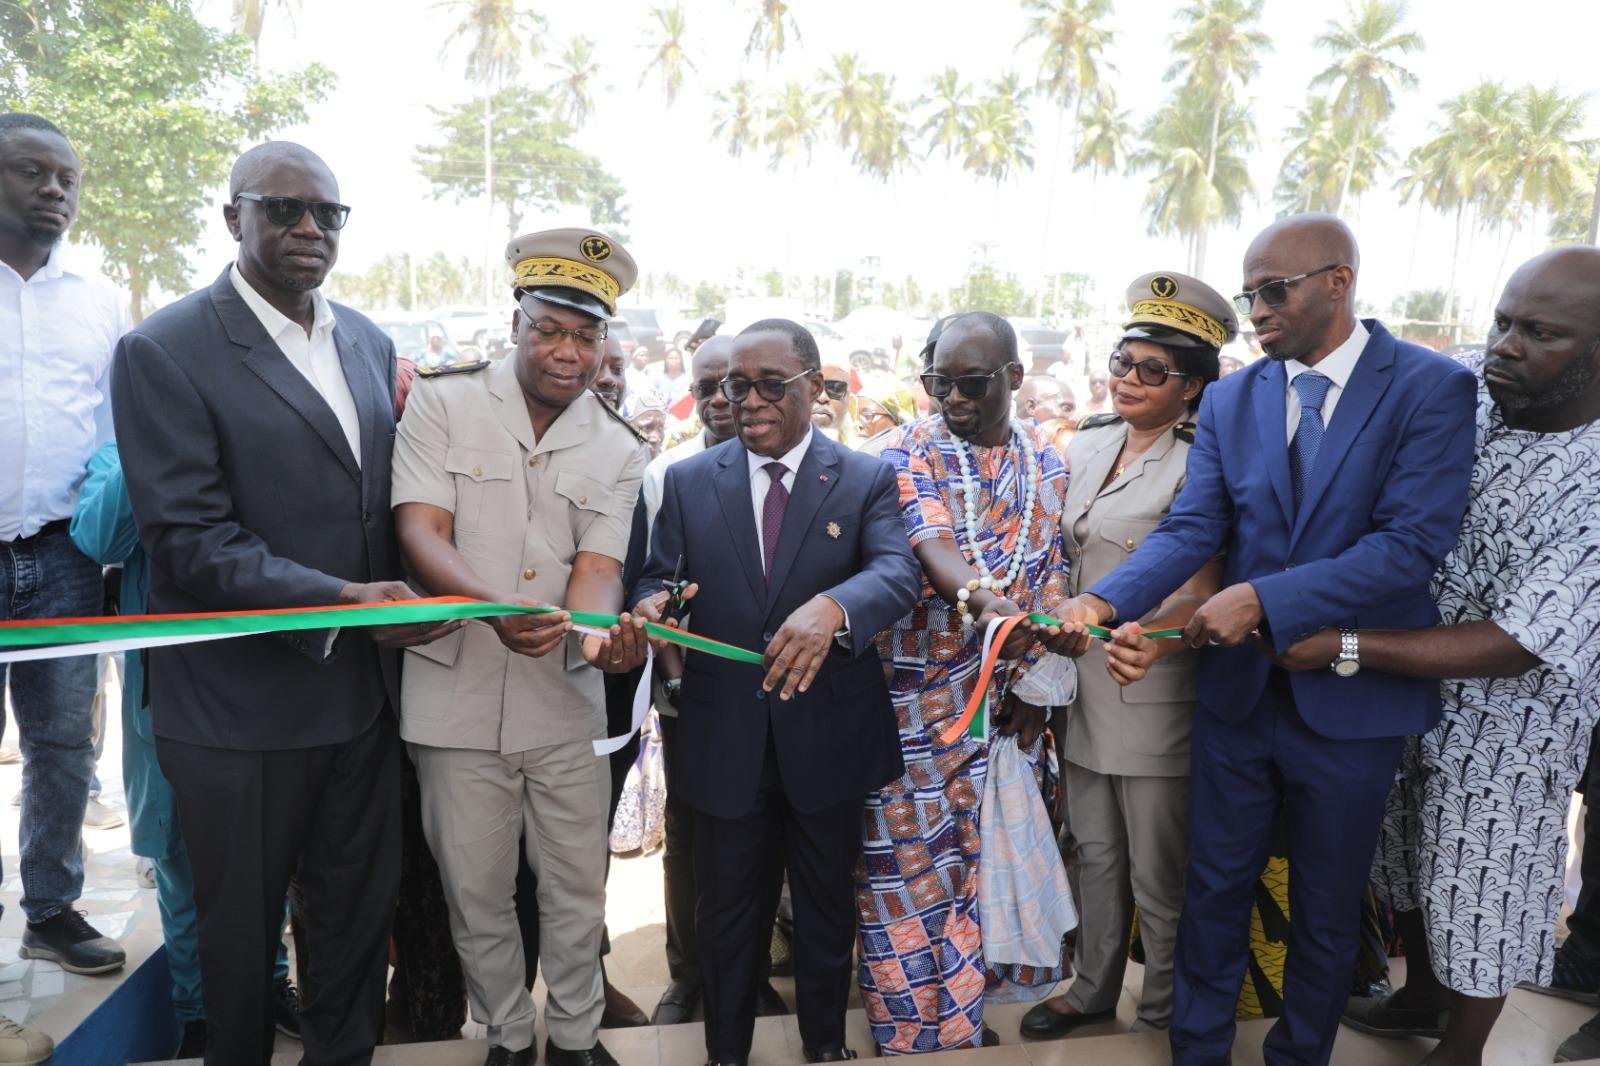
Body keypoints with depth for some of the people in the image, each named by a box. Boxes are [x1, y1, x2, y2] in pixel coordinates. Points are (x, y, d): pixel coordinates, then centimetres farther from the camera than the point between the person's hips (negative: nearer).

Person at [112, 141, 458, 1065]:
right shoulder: (165, 352, -12)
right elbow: (189, 539, -18)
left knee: (364, 903, 19)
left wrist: (396, 602, 0)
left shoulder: (368, 342, 7)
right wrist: (340, 601, -27)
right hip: (244, 704, -5)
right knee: (243, 921, 15)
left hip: (363, 689, 5)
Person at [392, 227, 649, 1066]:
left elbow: (597, 566, -5)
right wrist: (495, 608, -31)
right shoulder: (443, 407, -2)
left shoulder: (620, 451, 4)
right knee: (476, 893, 12)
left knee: (577, 890, 12)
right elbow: (420, 533, -12)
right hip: (457, 693, -1)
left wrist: (600, 634, -29)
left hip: (565, 700, 2)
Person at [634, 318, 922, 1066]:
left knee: (827, 906, 19)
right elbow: (658, 579, -2)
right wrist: (653, 605, -27)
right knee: (727, 912, 18)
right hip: (723, 741, 1)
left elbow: (897, 572, -19)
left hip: (826, 739, -1)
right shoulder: (687, 481, 1)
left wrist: (831, 606, -41)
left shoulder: (867, 480, -4)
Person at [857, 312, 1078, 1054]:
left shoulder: (1046, 465, 7)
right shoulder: (909, 452, -5)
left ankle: (970, 1004, 33)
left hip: (1008, 698, 4)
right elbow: (931, 545, -22)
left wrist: (1035, 688, 0)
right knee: (910, 860, 3)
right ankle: (913, 1024, 21)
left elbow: (1052, 579, 7)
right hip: (916, 694, -3)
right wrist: (982, 599, -43)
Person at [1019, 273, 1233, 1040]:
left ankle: (1165, 1017, 31)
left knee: (1157, 876, 9)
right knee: (1092, 852, 20)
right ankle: (1092, 990, 39)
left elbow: (1205, 594, -19)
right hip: (1084, 684, 6)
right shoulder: (1087, 445, 7)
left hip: (1153, 693, -6)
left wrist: (1149, 643, -37)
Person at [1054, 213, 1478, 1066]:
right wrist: (1104, 600, -25)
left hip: (1351, 700, -3)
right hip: (1238, 687, 3)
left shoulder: (1432, 387, -10)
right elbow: (1190, 528, -7)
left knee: (1327, 908, 17)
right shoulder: (1229, 400, 2)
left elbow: (1413, 542, -20)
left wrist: (1263, 598, -27)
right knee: (1215, 888, 16)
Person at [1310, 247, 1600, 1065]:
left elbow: (1513, 646, -28)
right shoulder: (1463, 384, -12)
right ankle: (1421, 997, 52)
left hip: (1502, 730, -5)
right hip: (1402, 692, 5)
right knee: (1408, 870, 25)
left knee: (1477, 900, 15)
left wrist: (1342, 646, -30)